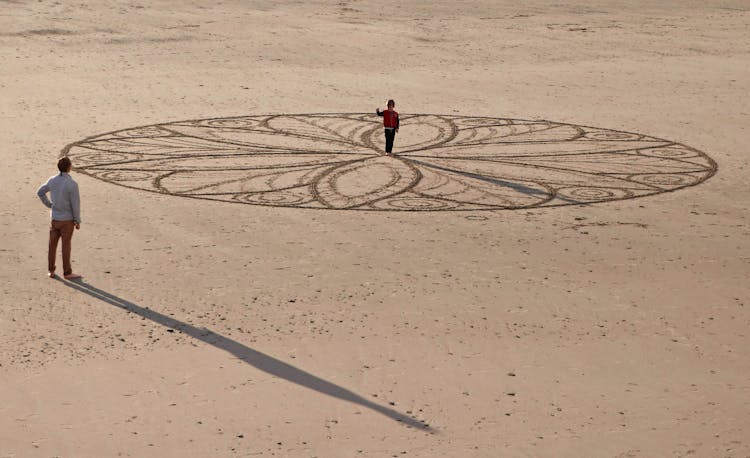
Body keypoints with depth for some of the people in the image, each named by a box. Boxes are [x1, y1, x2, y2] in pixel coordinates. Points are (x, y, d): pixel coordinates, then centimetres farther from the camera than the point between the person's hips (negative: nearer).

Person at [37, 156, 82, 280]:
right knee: (66, 246, 3)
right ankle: (67, 273, 12)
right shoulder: (72, 184, -21)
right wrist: (78, 221, -7)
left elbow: (40, 192, 12)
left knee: (52, 245, 12)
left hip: (54, 218, 5)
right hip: (67, 219, -5)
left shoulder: (52, 181, -3)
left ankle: (51, 271, 20)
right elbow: (75, 204, -17)